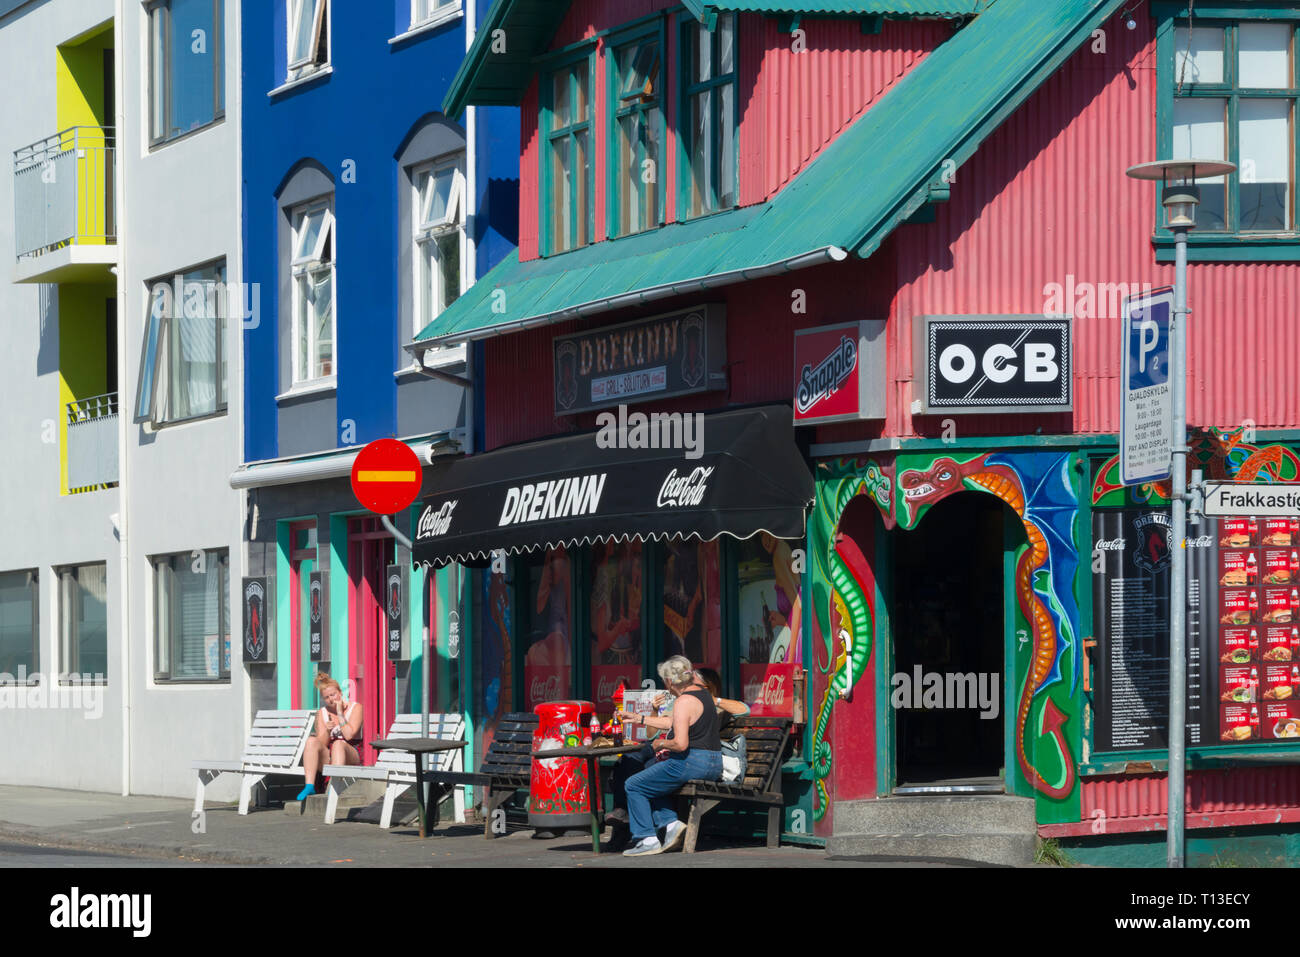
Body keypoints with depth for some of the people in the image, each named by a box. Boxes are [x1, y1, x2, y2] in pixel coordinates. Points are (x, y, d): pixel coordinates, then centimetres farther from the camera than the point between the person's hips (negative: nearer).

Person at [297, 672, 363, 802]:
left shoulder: (355, 707, 1)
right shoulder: (321, 713, 11)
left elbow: (349, 735, -13)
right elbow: (321, 743, 1)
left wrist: (340, 713, -10)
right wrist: (327, 731, -19)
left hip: (352, 757, -3)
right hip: (327, 759, 3)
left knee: (338, 744, -36)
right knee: (311, 740, -26)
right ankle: (309, 786, -38)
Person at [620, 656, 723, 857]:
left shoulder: (684, 702, -17)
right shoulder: (701, 692, 13)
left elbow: (680, 743, -25)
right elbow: (674, 723, 26)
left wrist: (660, 744, -6)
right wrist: (641, 719, 31)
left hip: (692, 763, -10)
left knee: (634, 786, 3)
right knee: (653, 783, 28)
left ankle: (647, 840, 1)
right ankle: (670, 823, 11)